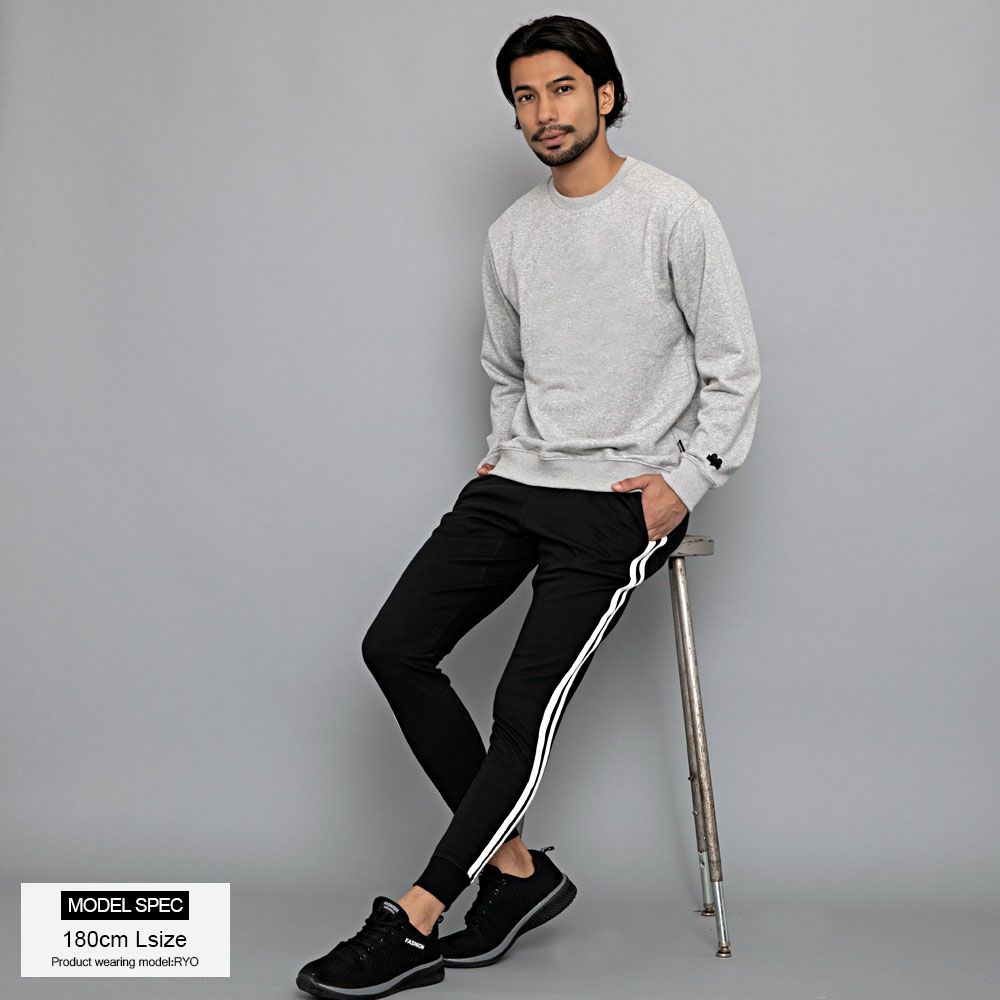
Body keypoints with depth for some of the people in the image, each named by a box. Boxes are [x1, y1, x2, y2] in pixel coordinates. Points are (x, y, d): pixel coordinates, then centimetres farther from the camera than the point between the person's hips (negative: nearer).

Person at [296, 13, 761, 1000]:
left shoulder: (674, 213, -4)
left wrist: (684, 483, -11)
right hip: (515, 482, 6)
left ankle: (415, 920, -4)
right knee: (395, 645, -9)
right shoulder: (511, 234, 13)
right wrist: (500, 452, 11)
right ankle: (515, 867, 2)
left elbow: (735, 370, -2)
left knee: (525, 707, -15)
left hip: (623, 499, -6)